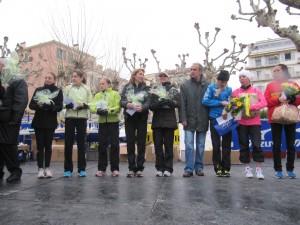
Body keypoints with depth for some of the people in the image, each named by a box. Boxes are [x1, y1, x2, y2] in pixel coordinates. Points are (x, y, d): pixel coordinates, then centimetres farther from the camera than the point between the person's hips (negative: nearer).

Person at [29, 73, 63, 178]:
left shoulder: (58, 91, 2)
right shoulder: (38, 90, 9)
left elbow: (59, 107, -6)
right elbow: (31, 105, 3)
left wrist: (49, 106, -24)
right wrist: (38, 105, -19)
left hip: (51, 122, -1)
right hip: (38, 121, 1)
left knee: (48, 145, 3)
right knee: (40, 145, -1)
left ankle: (47, 168, 10)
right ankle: (40, 168, 2)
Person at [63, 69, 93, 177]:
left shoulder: (87, 89, 8)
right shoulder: (67, 88, 9)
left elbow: (91, 104, 5)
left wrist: (83, 105, -14)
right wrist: (67, 105, -17)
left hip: (82, 118, 0)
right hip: (69, 117, 1)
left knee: (81, 142, 2)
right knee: (68, 142, 0)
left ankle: (82, 169, 9)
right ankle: (68, 169, 9)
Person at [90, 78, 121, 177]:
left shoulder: (115, 94, 5)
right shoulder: (97, 95, 16)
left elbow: (118, 108, -8)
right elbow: (92, 107, 2)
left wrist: (108, 111, -22)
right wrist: (97, 110, -19)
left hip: (113, 122, -3)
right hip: (102, 122, 3)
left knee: (114, 145, -1)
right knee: (102, 145, 4)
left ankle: (115, 169, 7)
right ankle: (101, 169, 13)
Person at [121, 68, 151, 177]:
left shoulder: (146, 88, 9)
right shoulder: (126, 87, 10)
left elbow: (149, 102, -5)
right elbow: (121, 101, 0)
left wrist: (142, 107, -27)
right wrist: (127, 104, -22)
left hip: (142, 117, 0)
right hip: (129, 116, 0)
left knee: (141, 142, 1)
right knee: (130, 142, 1)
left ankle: (140, 168, 7)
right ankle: (131, 168, 8)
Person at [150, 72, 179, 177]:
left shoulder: (173, 90, 11)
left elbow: (177, 103, -6)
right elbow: (151, 106, 2)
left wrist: (167, 101, -23)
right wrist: (160, 103, -16)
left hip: (169, 121, -1)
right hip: (157, 121, 2)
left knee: (168, 145, 0)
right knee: (158, 145, 2)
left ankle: (168, 168, 6)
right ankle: (159, 168, 10)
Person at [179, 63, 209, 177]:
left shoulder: (207, 85, 2)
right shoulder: (185, 85, 4)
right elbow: (182, 104, 0)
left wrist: (209, 119, -2)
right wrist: (183, 118, -7)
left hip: (202, 121, 1)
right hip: (189, 120, 0)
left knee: (200, 146, 10)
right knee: (189, 145, -1)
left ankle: (199, 167, 21)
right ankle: (189, 168, 6)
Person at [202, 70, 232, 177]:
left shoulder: (229, 89, 4)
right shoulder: (211, 87, -1)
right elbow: (205, 101, -10)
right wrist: (221, 102, -13)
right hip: (215, 119, -1)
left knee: (226, 144, 4)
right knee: (216, 145, 3)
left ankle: (226, 168, 13)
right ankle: (218, 168, 13)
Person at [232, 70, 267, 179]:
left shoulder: (256, 91, 5)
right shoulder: (236, 92, 7)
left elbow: (264, 103, -7)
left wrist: (250, 106, -20)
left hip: (254, 122, -1)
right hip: (241, 122, 1)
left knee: (256, 145, -5)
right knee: (244, 145, 5)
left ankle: (259, 169, 2)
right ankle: (247, 168, 15)